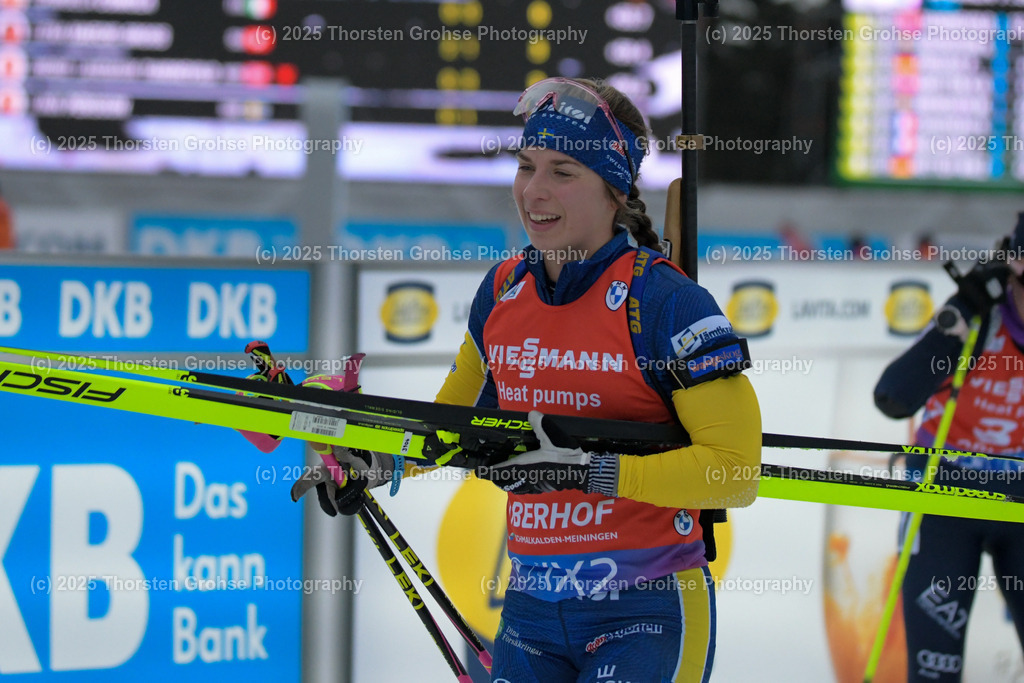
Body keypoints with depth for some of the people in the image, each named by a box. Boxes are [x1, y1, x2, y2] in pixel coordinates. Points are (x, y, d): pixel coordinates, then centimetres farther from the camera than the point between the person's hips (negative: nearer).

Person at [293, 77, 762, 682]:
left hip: (649, 611, -6)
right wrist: (377, 462, 4)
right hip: (531, 612, 6)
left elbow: (735, 470, -16)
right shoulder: (502, 292, 7)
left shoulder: (666, 301, -12)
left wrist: (589, 468, -23)